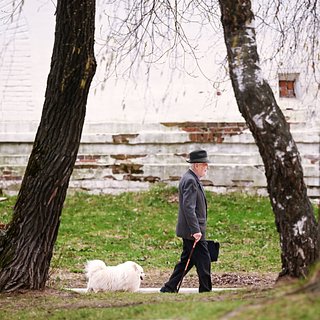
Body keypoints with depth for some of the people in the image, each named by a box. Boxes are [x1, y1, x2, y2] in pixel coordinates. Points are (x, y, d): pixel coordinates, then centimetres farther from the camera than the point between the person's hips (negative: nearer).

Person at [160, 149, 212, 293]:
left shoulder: (190, 178, 16)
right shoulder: (190, 181, -17)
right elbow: (189, 208, -25)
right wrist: (196, 231, -28)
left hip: (190, 231, 11)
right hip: (193, 230, -11)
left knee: (186, 260, 14)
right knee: (203, 261, -5)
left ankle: (169, 288, 16)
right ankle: (205, 291, 0)